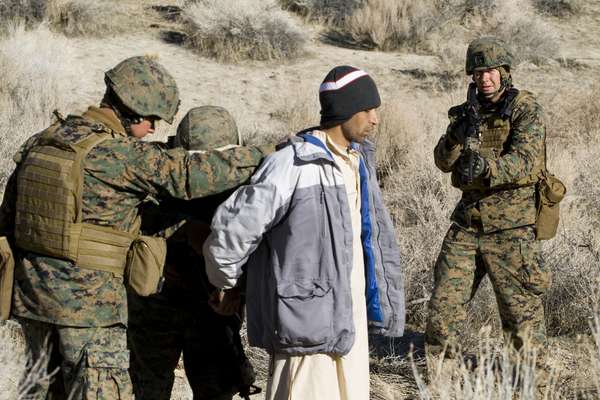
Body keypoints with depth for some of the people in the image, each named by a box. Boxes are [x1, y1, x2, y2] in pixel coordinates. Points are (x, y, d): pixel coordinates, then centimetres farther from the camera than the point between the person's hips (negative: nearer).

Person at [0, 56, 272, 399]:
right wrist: (273, 153, -14)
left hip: (33, 295, 8)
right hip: (88, 304, -8)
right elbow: (193, 174, -21)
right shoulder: (121, 155, -16)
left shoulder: (39, 143, 7)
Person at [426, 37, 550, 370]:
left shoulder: (526, 109, -7)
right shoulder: (468, 111, 11)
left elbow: (526, 162, -20)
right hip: (468, 219, 5)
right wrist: (459, 134, -20)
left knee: (521, 308, -1)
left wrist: (486, 165, -38)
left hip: (511, 225, -5)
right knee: (443, 302, 5)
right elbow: (443, 162, 1)